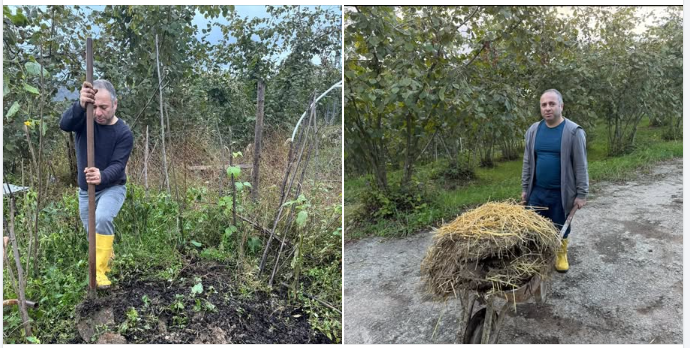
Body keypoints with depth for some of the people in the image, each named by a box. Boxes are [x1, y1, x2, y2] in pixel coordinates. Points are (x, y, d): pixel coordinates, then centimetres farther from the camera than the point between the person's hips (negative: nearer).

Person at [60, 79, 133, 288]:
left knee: (103, 219, -30)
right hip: (86, 190, 4)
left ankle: (100, 270, -20)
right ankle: (108, 256, 45)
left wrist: (102, 177, -50)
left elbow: (118, 166, -27)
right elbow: (64, 124, -35)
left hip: (112, 188, -4)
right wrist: (80, 105, -55)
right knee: (92, 232, 15)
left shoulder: (123, 133, -18)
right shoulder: (84, 119, -12)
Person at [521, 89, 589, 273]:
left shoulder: (573, 131, -10)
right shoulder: (533, 130, 2)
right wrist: (525, 188, 9)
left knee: (560, 227, 13)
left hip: (561, 192, -3)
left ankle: (561, 255, 35)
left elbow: (580, 165, -8)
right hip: (537, 191, 3)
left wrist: (581, 193, -10)